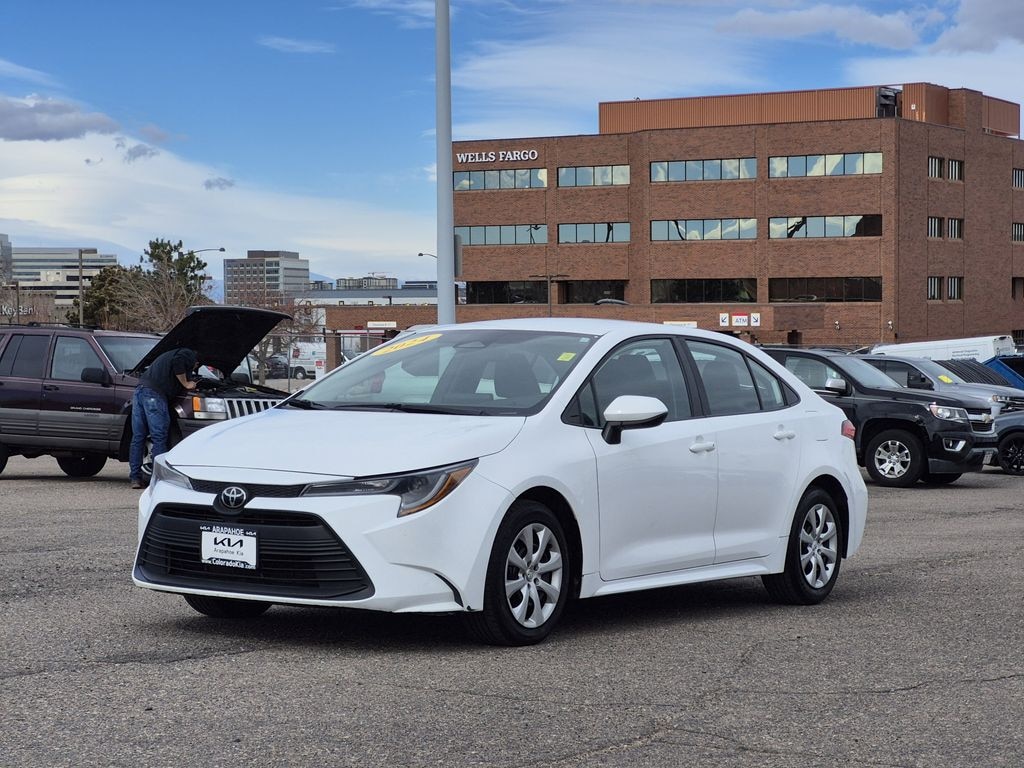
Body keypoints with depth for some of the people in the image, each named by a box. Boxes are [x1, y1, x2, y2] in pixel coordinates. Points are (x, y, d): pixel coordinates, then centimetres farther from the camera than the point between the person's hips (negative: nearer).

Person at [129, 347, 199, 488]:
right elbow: (177, 362, -11)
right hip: (154, 393, -9)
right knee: (159, 438, -6)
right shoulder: (189, 355, 9)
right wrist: (186, 384, -1)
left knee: (138, 437, 8)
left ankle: (135, 477, 9)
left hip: (139, 390, 9)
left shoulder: (171, 354, 36)